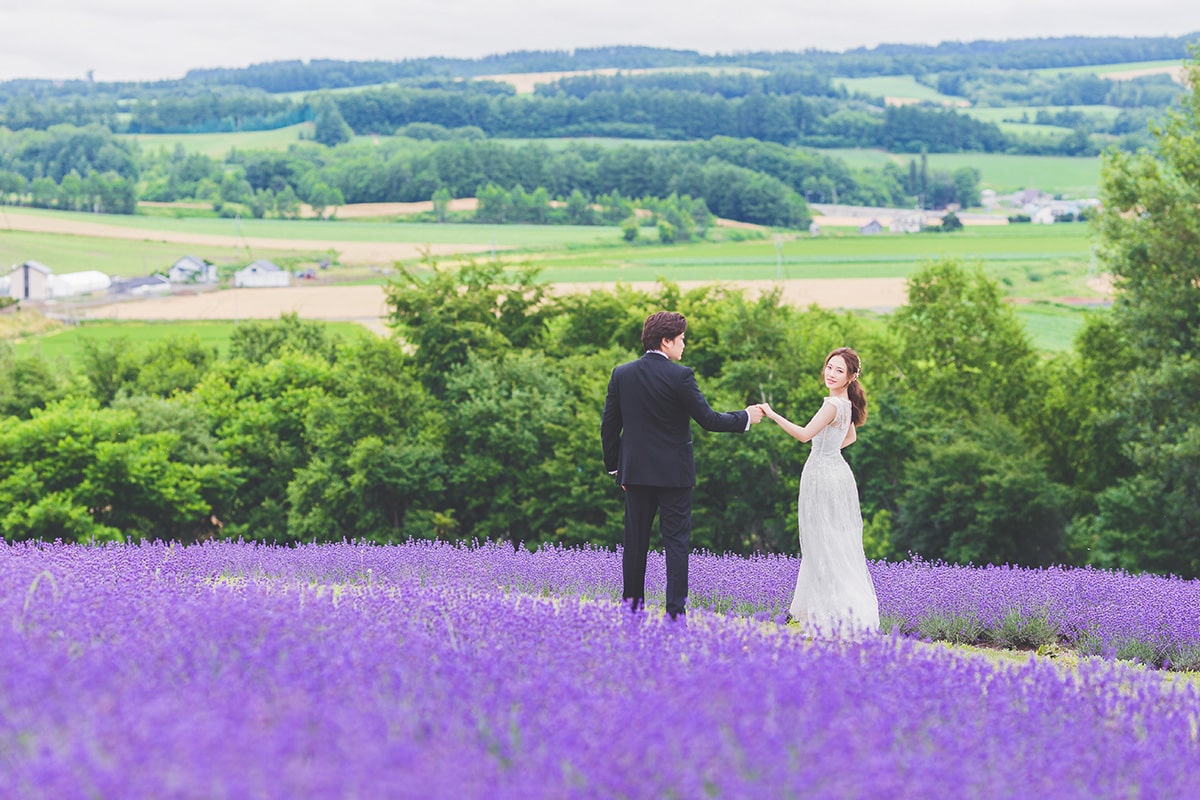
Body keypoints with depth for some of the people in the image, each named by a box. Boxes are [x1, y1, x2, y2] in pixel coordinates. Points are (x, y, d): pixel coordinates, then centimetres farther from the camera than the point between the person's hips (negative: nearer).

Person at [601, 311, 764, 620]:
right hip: (674, 472, -4)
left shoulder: (621, 374, 2)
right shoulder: (680, 376, -12)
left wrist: (615, 467, 15)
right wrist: (745, 418, 4)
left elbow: (609, 426, 6)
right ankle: (675, 610, -4)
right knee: (676, 540, 0)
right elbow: (707, 419, -11)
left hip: (635, 470, 4)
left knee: (635, 540, 11)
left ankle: (632, 605, 15)